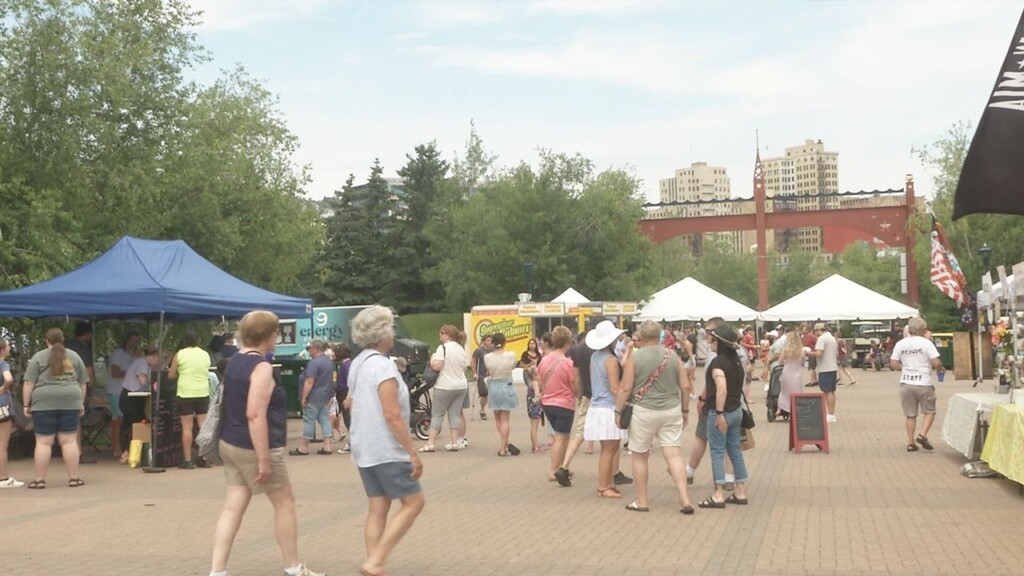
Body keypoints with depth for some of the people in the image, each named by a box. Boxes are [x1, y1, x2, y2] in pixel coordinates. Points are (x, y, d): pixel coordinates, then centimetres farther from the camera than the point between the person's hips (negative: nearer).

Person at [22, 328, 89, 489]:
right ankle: (73, 478, 5)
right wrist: (81, 403, 19)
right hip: (69, 402, 2)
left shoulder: (38, 357, 1)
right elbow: (83, 383, 13)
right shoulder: (74, 356, 10)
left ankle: (40, 480, 3)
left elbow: (29, 383, -4)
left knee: (43, 442, 1)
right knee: (69, 441, 5)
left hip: (44, 403, -2)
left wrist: (26, 405, 1)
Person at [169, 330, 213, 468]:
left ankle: (187, 460, 2)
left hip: (185, 393, -3)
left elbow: (170, 375, 2)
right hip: (203, 393, 3)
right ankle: (205, 459, 9)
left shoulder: (180, 354, -3)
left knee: (187, 427, 1)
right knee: (204, 426, 7)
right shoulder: (205, 354, 5)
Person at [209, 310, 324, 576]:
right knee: (285, 502, 7)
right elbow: (255, 415, -25)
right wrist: (264, 460, -24)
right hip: (252, 447, -9)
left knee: (233, 508, 7)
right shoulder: (261, 367, -18)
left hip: (230, 443, 9)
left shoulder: (234, 362, 11)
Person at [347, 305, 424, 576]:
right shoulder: (382, 365, -18)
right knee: (413, 502, 0)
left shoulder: (357, 363, 11)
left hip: (364, 449, 9)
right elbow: (392, 415, -22)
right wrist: (413, 453, -19)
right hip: (386, 450, -9)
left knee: (378, 508, 10)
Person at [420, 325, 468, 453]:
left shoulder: (443, 347, -13)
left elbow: (436, 366, -21)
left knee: (437, 415, 1)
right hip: (461, 386, 6)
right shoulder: (461, 348, 10)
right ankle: (455, 443, 6)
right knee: (455, 414, 9)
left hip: (445, 386, -6)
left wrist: (431, 360, -2)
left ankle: (430, 443, -1)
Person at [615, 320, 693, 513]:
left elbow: (626, 389, -9)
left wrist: (618, 411, 2)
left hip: (644, 411, -3)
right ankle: (685, 500, -6)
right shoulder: (673, 356, 3)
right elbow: (686, 386, 4)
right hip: (671, 411, 3)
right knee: (674, 454, 2)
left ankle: (641, 501, 17)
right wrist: (685, 410, 15)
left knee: (640, 456, 10)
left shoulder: (634, 357, -7)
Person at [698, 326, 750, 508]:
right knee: (735, 450, 13)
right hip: (736, 410, 8)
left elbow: (722, 388, -28)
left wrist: (719, 413, -26)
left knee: (717, 452, -3)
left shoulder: (718, 362, -16)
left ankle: (719, 495, -3)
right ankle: (741, 492, 17)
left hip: (721, 412, -8)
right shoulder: (736, 360, 10)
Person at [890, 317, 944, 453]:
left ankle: (910, 442, 12)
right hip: (923, 383, -4)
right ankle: (923, 435, -6)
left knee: (910, 415, 12)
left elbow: (893, 364, 2)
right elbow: (936, 362, -13)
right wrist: (940, 369, 8)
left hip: (906, 384, 4)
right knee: (929, 411, 12)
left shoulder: (900, 344, 4)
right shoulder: (926, 343, -8)